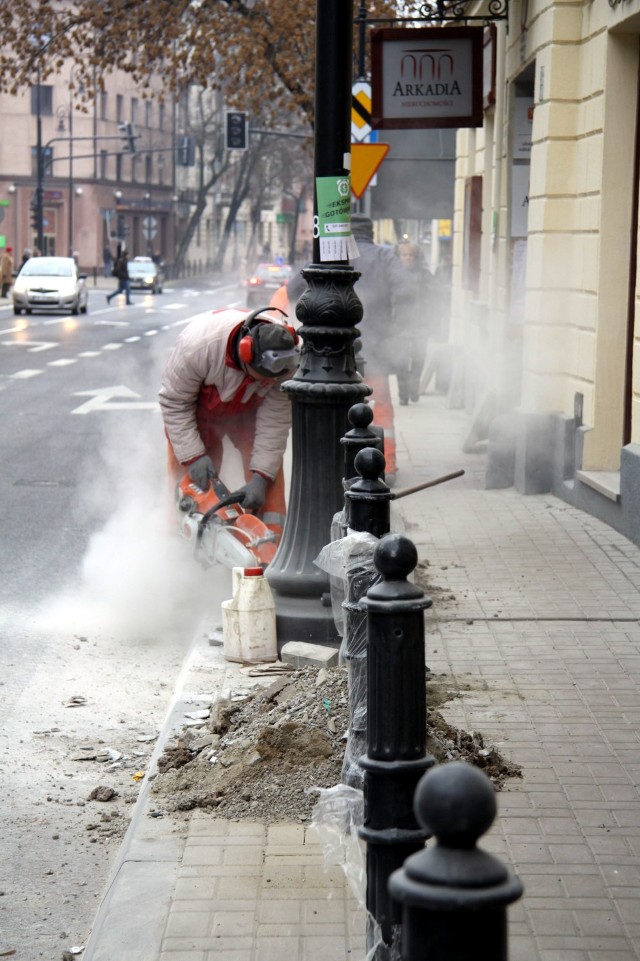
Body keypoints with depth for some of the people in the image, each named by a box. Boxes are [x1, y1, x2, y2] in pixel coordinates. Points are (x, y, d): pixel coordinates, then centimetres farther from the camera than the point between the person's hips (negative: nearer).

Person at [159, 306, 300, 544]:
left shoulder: (286, 360, -32)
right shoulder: (198, 344, -41)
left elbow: (276, 420, -23)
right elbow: (174, 402, -26)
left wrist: (261, 477, -28)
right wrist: (193, 456, -28)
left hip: (248, 411, 2)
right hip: (197, 410, -1)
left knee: (269, 465, -14)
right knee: (191, 477, -6)